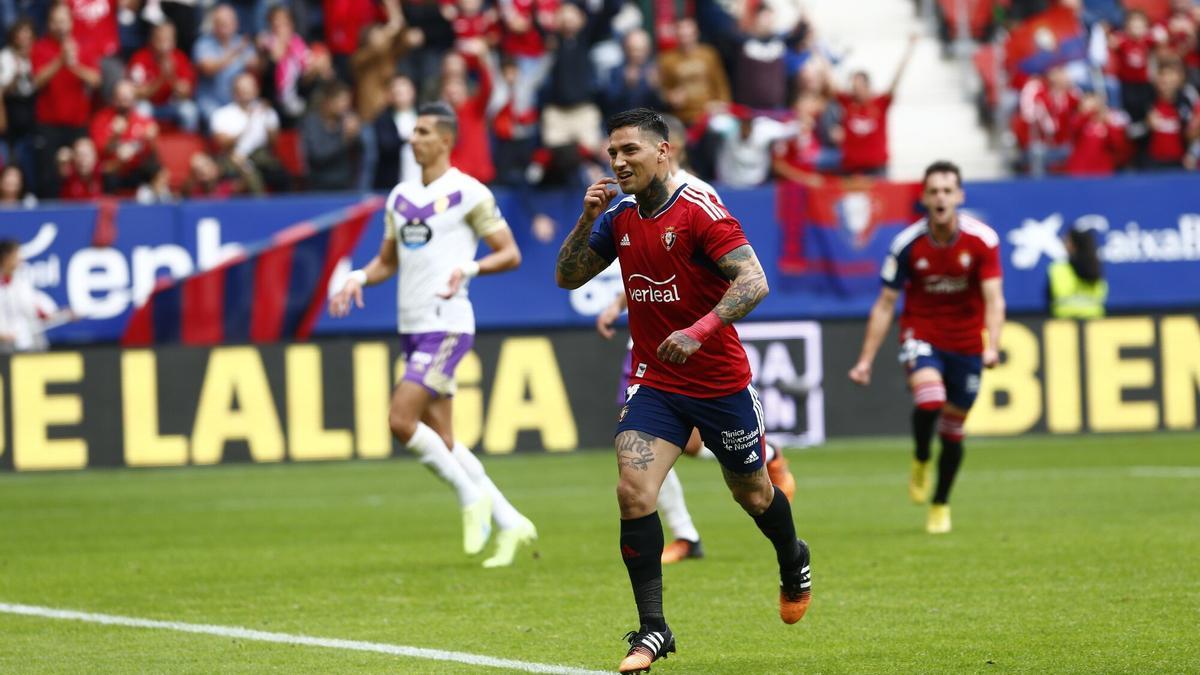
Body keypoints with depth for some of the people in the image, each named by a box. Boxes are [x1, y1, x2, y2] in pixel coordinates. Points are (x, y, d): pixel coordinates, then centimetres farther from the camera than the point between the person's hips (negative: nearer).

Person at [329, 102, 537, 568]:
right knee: (440, 440, 7)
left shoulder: (469, 193, -6)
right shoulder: (400, 197, 14)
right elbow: (387, 261, 22)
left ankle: (472, 495, -1)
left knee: (400, 420, -18)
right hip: (413, 329, 8)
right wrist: (358, 279, 2)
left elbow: (510, 254, -5)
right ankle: (510, 523, 15)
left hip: (446, 326, -8)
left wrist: (469, 268, -22)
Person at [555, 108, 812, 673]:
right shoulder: (618, 219, 2)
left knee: (750, 491, 15)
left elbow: (754, 283, -24)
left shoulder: (700, 212, -17)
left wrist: (701, 330, -36)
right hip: (654, 383, 4)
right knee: (633, 491, -16)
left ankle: (793, 565, 49)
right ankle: (652, 630, -11)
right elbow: (568, 277, 7)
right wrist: (587, 219, -9)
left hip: (721, 382, -4)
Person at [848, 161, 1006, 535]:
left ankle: (940, 505, 30)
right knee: (929, 398, -29)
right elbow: (885, 304, -5)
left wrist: (992, 346, -35)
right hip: (921, 334, -1)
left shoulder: (982, 240, -14)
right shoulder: (907, 243, -12)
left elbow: (993, 298, -18)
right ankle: (921, 461, 3)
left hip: (966, 343, 1)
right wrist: (866, 360, -8)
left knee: (953, 429, 7)